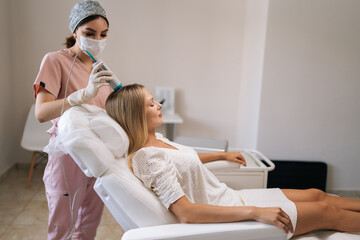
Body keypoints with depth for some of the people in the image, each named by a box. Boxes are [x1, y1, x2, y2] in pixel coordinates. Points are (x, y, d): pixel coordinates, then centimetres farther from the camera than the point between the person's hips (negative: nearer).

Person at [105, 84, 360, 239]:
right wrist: (255, 212, -31)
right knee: (327, 212, 0)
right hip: (225, 216, -9)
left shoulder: (157, 139, 3)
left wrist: (222, 155, 32)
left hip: (229, 198, 9)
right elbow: (185, 212, -32)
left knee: (316, 195, 12)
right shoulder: (146, 157, -26)